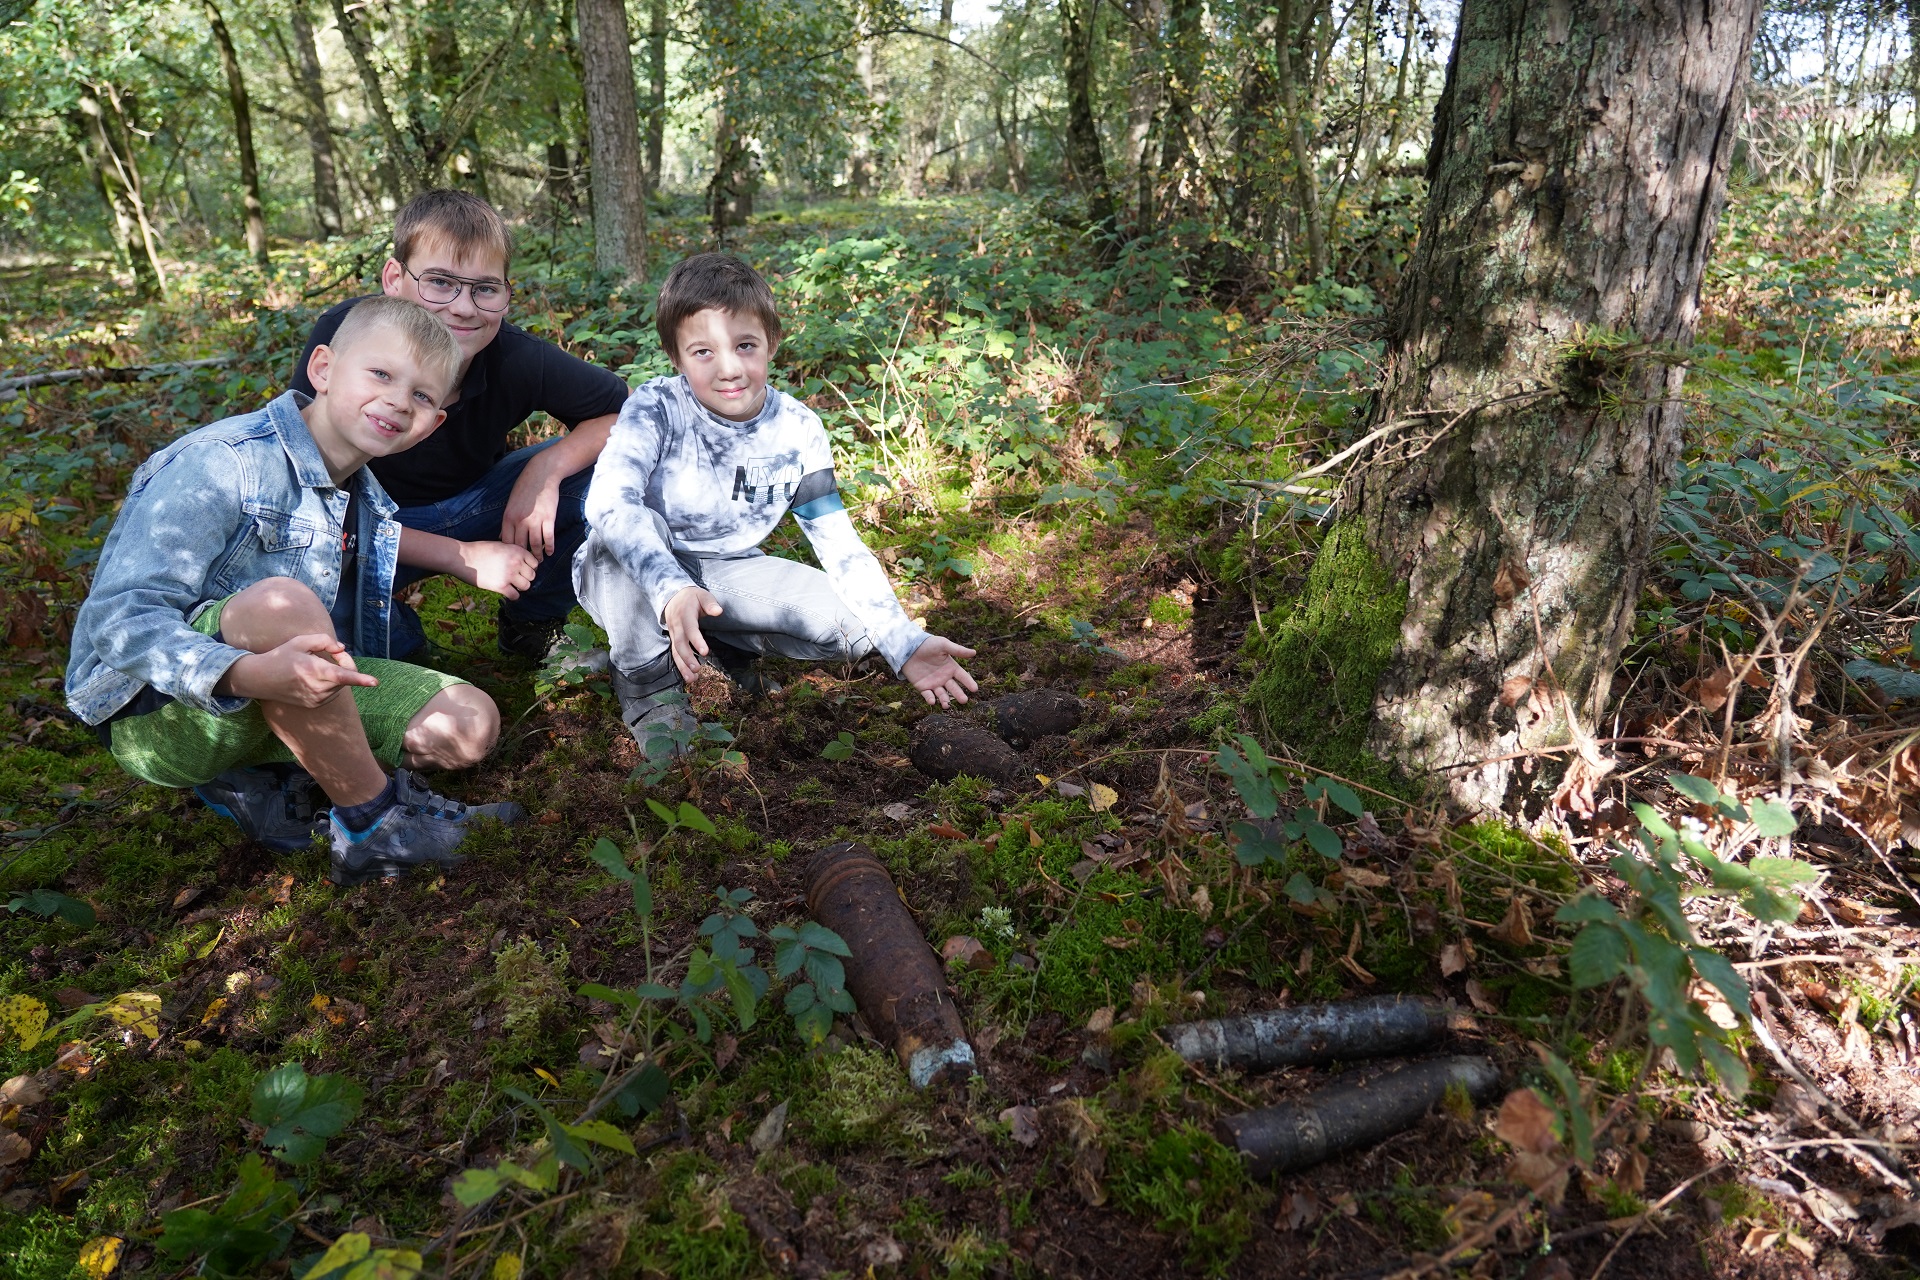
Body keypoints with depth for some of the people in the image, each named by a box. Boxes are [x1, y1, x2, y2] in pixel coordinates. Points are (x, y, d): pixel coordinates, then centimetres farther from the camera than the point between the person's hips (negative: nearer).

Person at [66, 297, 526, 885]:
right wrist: (252, 675, -44)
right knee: (280, 602, -37)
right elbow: (118, 618, -28)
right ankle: (374, 826, -21)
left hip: (285, 697, 7)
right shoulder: (219, 466, -19)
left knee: (470, 724, -9)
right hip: (159, 711, -7)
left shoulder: (365, 499, 6)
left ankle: (251, 778, -5)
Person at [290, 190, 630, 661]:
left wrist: (547, 468, -28)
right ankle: (403, 646, 2)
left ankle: (532, 623, 7)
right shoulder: (343, 336, -29)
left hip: (467, 507, 3)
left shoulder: (517, 358, -24)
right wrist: (462, 556, -30)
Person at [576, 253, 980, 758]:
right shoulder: (656, 410, -21)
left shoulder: (798, 431, -10)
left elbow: (840, 545, -9)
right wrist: (671, 591, -57)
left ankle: (724, 643, 7)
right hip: (634, 581, -3)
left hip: (726, 576, 3)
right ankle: (647, 681, -16)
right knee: (633, 524, -36)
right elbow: (609, 501, -38)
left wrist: (905, 644, -20)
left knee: (851, 625, -17)